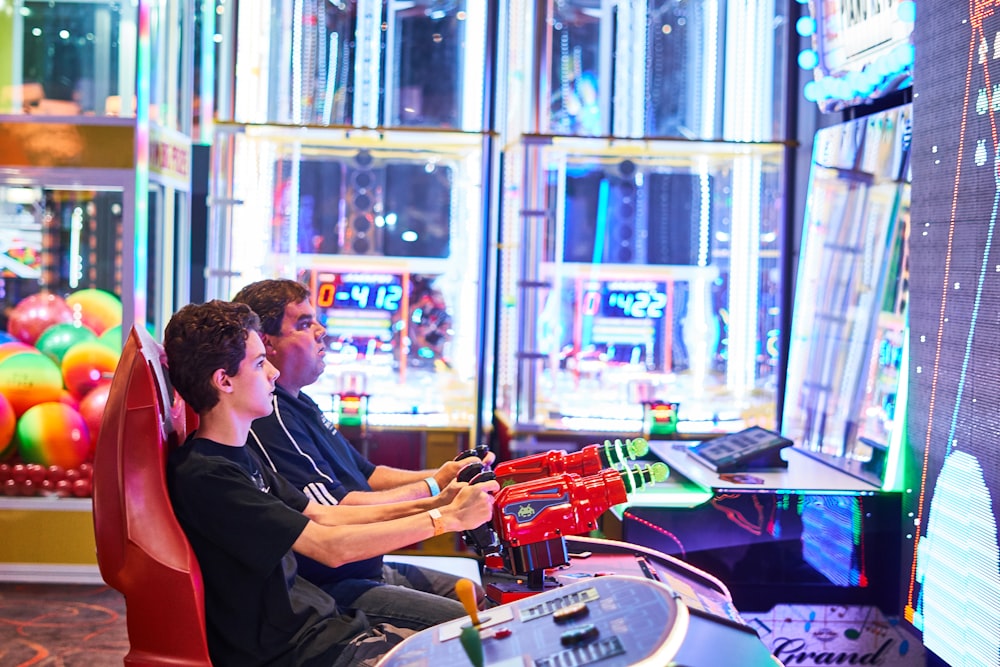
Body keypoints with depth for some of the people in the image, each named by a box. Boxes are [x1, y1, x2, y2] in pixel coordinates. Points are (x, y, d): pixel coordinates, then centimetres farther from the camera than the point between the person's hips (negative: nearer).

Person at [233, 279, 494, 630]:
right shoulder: (271, 419, -20)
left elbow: (367, 474, 20)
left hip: (371, 569, 11)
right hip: (331, 586, -11)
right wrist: (434, 489, -16)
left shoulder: (299, 404, 15)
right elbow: (338, 512, -24)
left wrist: (441, 475, 3)